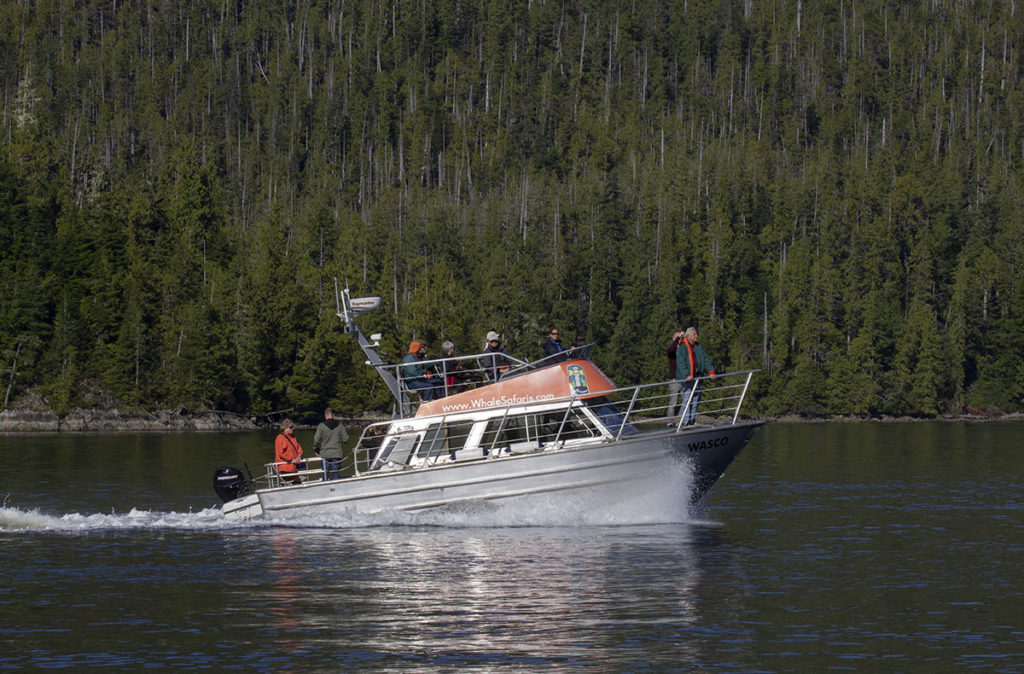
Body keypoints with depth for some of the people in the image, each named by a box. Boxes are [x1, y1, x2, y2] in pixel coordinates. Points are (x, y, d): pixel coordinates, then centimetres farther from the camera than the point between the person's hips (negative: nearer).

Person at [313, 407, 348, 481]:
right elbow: (345, 439, 0)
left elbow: (316, 439, -6)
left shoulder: (321, 426, -6)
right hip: (337, 454, 1)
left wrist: (316, 449, 11)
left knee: (325, 475, 4)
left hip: (325, 454, -1)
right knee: (336, 475, 4)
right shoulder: (340, 425, -2)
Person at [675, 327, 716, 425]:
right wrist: (687, 375, -28)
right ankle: (686, 422, -10)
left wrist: (711, 371, 0)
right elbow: (681, 362, -17)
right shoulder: (682, 347, -8)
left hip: (697, 377, 7)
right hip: (686, 378, -7)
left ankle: (691, 420, 14)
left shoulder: (699, 347, 14)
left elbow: (705, 359, 14)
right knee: (687, 400, -11)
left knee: (696, 400, 7)